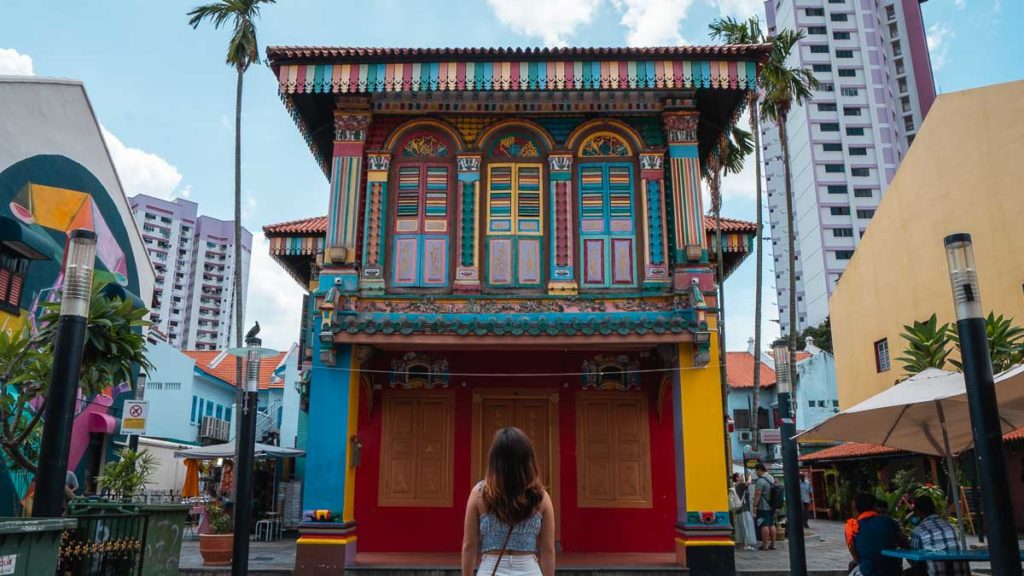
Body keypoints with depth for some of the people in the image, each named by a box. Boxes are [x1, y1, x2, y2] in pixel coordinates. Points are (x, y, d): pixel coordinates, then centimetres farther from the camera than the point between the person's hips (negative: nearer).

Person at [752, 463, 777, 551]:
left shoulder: (760, 481, -17)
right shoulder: (772, 478, 11)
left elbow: (757, 494, -18)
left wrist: (754, 506, -15)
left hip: (763, 507, -9)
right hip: (772, 506, 9)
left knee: (764, 525, -5)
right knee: (772, 525, 11)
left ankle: (765, 545, -3)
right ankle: (773, 544, 15)